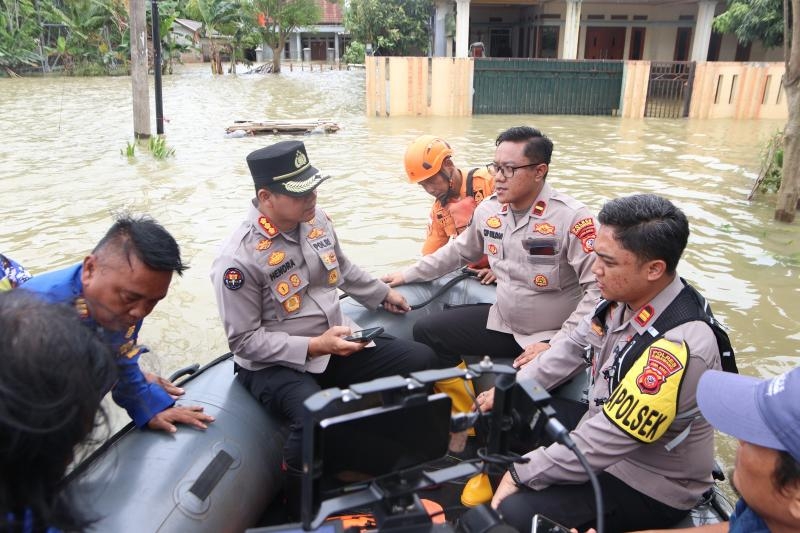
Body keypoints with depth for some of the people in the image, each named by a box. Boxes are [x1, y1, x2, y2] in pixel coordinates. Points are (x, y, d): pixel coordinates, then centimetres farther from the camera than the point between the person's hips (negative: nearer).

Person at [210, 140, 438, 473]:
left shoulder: (315, 219, 0)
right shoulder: (239, 258, -21)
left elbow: (342, 269, 21)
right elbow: (245, 340, -17)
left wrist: (383, 294, 31)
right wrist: (314, 346, -24)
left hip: (337, 346, 7)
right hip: (276, 364, -7)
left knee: (421, 359, -2)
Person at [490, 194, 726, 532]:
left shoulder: (677, 348, -35)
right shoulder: (626, 298, -11)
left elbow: (604, 441, -31)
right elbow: (574, 347, 6)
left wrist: (521, 474, -20)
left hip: (649, 487, -8)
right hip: (604, 434, 8)